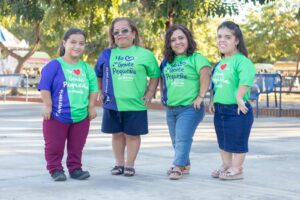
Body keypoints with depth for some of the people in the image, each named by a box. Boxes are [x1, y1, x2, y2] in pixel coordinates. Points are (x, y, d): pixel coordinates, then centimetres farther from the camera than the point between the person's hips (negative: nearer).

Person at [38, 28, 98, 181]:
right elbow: (45, 87, -9)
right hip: (57, 116, -4)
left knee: (76, 147, 13)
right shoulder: (55, 65, -8)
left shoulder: (86, 68, 7)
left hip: (81, 116, 4)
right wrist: (48, 106, -13)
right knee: (55, 146, 6)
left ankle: (75, 168, 26)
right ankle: (55, 169, 19)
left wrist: (91, 107, 6)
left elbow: (93, 88, 13)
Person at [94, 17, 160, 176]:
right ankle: (119, 163, 24)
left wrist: (149, 94, -1)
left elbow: (155, 76, 6)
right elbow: (98, 75, 16)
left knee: (132, 135, 6)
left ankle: (129, 165, 19)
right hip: (112, 104, 2)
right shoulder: (107, 54, 4)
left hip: (135, 104, -2)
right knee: (117, 134, 11)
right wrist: (102, 92, 11)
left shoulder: (145, 54, -2)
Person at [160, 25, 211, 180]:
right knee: (176, 139, 15)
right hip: (170, 108, 8)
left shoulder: (196, 58, -9)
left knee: (182, 138, -14)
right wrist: (163, 96, 14)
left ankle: (178, 167, -13)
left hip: (189, 107, -7)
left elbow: (205, 76, -20)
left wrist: (200, 96, -23)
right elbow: (163, 79, 23)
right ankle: (185, 165, 28)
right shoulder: (167, 61, 11)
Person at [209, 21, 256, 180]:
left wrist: (239, 96, -35)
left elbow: (247, 79, -32)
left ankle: (237, 169, 15)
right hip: (220, 110, 8)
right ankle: (226, 165, 31)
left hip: (237, 110, -8)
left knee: (237, 141, 4)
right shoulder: (219, 64, 13)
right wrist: (212, 100, 12)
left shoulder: (241, 60, -15)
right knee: (223, 141, 18)